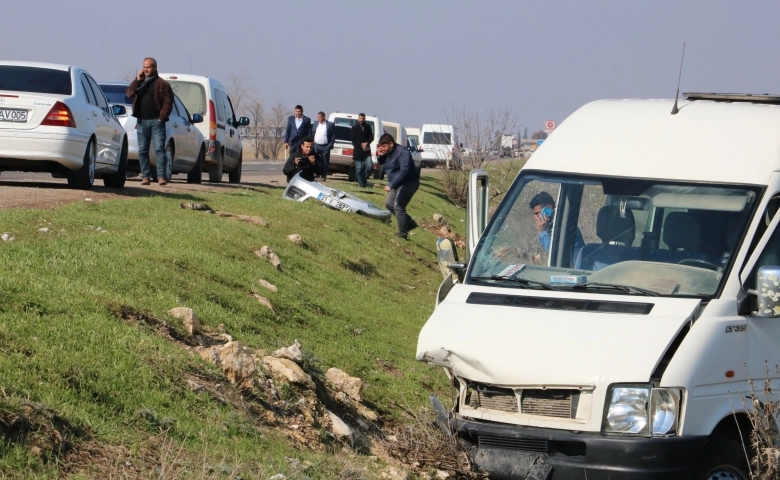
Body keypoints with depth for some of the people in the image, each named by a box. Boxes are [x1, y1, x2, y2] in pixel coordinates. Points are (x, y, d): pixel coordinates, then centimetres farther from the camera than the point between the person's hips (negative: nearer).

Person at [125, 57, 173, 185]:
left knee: (159, 149, -10)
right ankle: (145, 176, 8)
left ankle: (161, 176, -15)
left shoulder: (162, 84, 1)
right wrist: (137, 80, -4)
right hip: (142, 122, 5)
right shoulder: (139, 82, 17)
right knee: (142, 151, 4)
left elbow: (168, 102, -4)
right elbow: (129, 93, 3)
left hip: (156, 121, -5)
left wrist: (162, 117, -12)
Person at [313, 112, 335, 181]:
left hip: (325, 146, -3)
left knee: (325, 162, 1)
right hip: (316, 146, 3)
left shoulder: (330, 124, -4)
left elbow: (333, 136, -3)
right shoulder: (316, 124, 9)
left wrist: (330, 145, -9)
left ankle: (323, 176, 8)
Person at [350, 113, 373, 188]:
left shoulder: (368, 127, 10)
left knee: (369, 166, -12)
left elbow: (371, 137, 8)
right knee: (359, 168, -4)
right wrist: (361, 145, -13)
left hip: (366, 151, 2)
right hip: (358, 151, -2)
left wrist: (366, 143, -10)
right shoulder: (354, 127, 2)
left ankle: (364, 178, 11)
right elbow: (353, 140, -2)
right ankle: (361, 183, 3)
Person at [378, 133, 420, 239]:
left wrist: (391, 185, -40)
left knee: (398, 206, -16)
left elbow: (404, 171, -35)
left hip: (409, 182, -10)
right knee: (389, 203, 14)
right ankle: (410, 223, 22)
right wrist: (380, 155, -7)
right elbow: (381, 163, 19)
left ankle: (403, 233, -9)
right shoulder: (387, 152, 2)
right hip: (398, 183, 10)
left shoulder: (402, 153, -26)